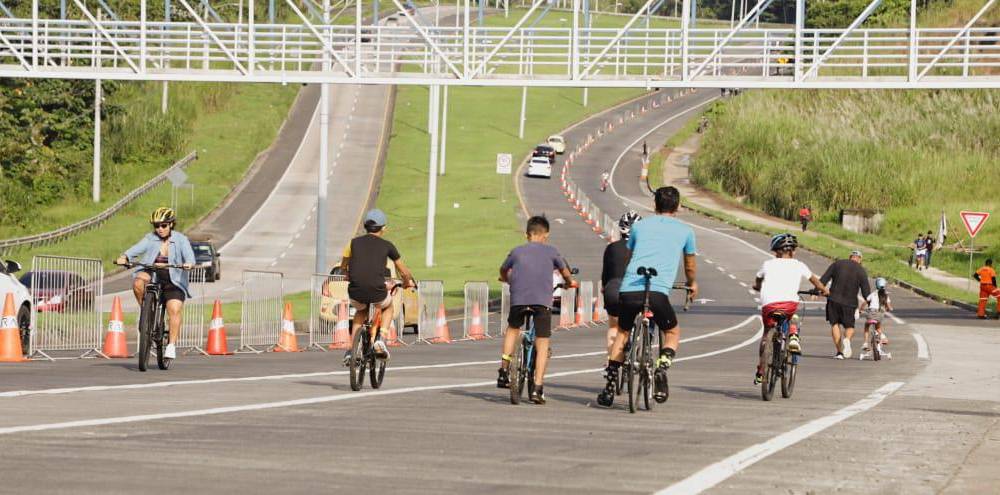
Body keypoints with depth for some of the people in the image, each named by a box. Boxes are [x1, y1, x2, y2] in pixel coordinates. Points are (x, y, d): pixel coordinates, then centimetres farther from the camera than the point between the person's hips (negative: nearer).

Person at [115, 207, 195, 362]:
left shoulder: (180, 240, 1)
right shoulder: (150, 239, 3)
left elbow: (188, 254, -16)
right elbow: (137, 249, -13)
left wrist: (189, 263, -39)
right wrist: (124, 257, -33)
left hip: (173, 281, -1)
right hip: (151, 277, 1)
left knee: (174, 309, -22)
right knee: (138, 282, -32)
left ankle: (172, 345, -17)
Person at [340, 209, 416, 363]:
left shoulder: (354, 242, 13)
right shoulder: (387, 246, 10)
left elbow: (343, 267, 27)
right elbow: (404, 272, 18)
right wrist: (408, 282, 40)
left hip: (356, 293, 2)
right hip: (377, 293, -2)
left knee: (360, 312, 36)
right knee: (389, 307, 34)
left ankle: (351, 350, 21)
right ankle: (380, 340, 11)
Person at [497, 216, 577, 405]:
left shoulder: (517, 251, 15)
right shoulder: (551, 251, 12)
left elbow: (503, 271, 31)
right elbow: (564, 271, 26)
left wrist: (508, 280, 54)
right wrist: (570, 282, 48)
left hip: (518, 299, 2)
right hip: (543, 300, -2)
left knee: (513, 329, 29)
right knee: (542, 345, 3)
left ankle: (504, 371, 20)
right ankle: (537, 388, -7)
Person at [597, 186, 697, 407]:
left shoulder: (639, 225, 21)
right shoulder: (685, 230, 16)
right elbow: (690, 266, 31)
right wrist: (693, 284, 53)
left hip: (628, 289, 2)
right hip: (657, 292, -2)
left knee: (622, 333, 24)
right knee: (672, 333, 20)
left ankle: (609, 388, 19)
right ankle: (662, 368, -9)